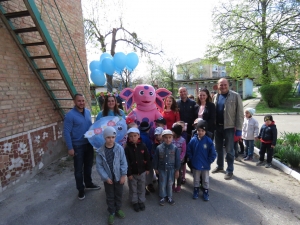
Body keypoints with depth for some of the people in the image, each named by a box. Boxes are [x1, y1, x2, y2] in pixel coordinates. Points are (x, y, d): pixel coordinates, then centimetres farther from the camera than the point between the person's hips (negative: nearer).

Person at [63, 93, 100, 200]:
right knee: (79, 169, 9)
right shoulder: (70, 115, -16)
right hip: (77, 146, -5)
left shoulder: (88, 112, 2)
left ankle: (88, 184, 40)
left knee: (88, 166, 20)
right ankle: (80, 189, 26)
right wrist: (70, 148, -17)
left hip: (89, 144, 6)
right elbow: (66, 132, -16)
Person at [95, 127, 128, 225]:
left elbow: (123, 162, -9)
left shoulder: (119, 148, -15)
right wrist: (106, 177, -12)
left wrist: (123, 175, -10)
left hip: (119, 177, 1)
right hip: (108, 178, 0)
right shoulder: (100, 151, -14)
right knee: (110, 196, 16)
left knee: (119, 194, 19)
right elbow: (99, 166, -9)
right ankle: (111, 213, 36)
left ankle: (118, 209, 43)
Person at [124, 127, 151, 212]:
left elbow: (147, 158, 0)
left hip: (142, 171, 2)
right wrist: (128, 173, -13)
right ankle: (135, 202, 35)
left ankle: (141, 201, 37)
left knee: (141, 188, 18)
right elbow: (126, 162, -13)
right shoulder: (127, 148, -14)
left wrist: (148, 168, 3)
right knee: (133, 189, 15)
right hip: (132, 172, -1)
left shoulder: (143, 146, -9)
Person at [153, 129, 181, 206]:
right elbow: (156, 159, -2)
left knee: (170, 184, 15)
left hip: (171, 169, 0)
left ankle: (169, 197, 35)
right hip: (162, 169, 0)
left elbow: (177, 160, -5)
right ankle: (162, 197, 32)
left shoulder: (175, 148, -13)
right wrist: (156, 168, 3)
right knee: (162, 184, 12)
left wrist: (177, 170, -1)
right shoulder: (159, 148, -12)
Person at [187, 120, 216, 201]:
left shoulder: (209, 141, -15)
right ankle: (196, 191, 38)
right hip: (195, 165, 1)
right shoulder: (193, 140, -11)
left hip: (205, 165, -1)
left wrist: (209, 161, -7)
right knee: (196, 179, 19)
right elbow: (188, 151, 1)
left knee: (206, 180, 16)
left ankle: (205, 192, 35)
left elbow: (213, 154, -9)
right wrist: (191, 159, -2)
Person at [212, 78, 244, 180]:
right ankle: (220, 166, 34)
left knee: (229, 150, 5)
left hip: (229, 127, -5)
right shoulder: (215, 97, 8)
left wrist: (239, 129, -11)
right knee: (218, 148, 16)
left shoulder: (235, 96, -7)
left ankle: (230, 170, 19)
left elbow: (240, 113, -8)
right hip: (217, 126, 5)